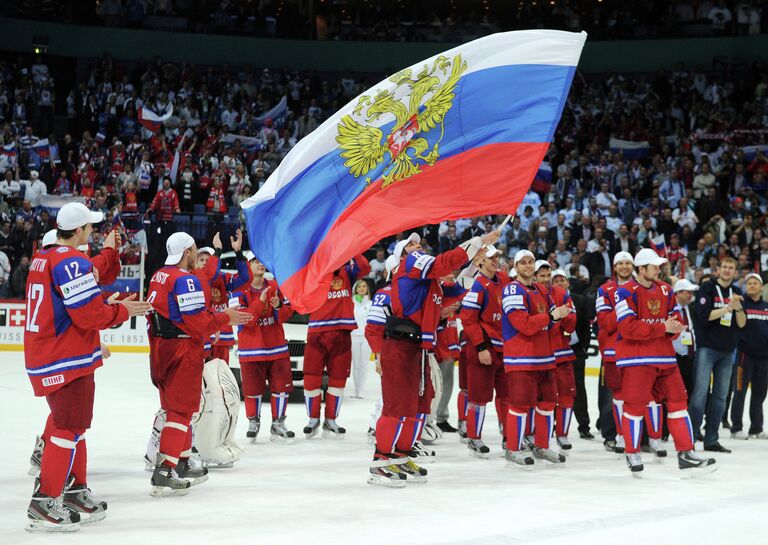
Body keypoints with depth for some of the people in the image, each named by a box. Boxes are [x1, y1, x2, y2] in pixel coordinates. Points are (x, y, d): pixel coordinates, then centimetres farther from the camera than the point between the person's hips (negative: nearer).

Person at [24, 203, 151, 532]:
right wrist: (123, 310, -4)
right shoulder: (73, 262, -16)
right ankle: (44, 505, -6)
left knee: (71, 425, 18)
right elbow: (89, 316, -19)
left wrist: (105, 305, 17)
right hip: (67, 361, -10)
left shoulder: (42, 260, 14)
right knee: (70, 429, -6)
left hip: (42, 357, 10)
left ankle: (75, 493, 27)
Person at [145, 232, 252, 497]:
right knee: (180, 410, -6)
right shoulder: (186, 280, -17)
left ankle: (182, 465, 28)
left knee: (176, 407, 19)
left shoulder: (158, 276, 11)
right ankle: (163, 474, -11)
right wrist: (225, 317, -6)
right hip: (182, 351, -9)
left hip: (160, 349, 9)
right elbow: (198, 323, -19)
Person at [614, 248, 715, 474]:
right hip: (636, 357, -7)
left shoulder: (665, 290, 11)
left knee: (678, 399, 6)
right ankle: (632, 453, 10)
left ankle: (685, 453, 11)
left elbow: (674, 320, 17)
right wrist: (662, 328, -19)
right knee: (635, 403, -5)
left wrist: (674, 327, -7)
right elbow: (629, 327, -19)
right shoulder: (626, 292, -11)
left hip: (664, 355, 7)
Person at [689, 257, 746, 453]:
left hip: (727, 352, 6)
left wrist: (738, 308, -13)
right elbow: (704, 315, -15)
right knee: (700, 393, -9)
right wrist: (728, 307, -20)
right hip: (707, 348, -6)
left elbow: (742, 324, 6)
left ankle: (711, 440, 11)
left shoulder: (736, 293, 12)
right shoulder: (707, 287, -3)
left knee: (720, 396, 6)